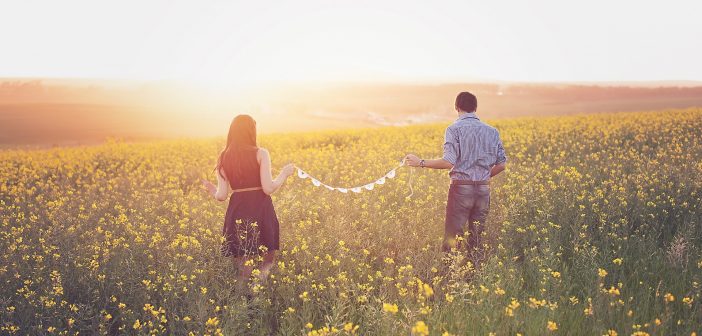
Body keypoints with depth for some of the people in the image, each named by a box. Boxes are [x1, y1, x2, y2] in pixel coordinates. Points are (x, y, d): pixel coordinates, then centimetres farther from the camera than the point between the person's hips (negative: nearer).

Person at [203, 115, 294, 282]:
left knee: (243, 268, 11)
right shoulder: (261, 154, -4)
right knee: (267, 262, 11)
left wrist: (211, 188, 24)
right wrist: (284, 174, 6)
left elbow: (221, 196, 3)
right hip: (261, 210, -3)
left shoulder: (224, 158, 5)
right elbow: (268, 188, -11)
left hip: (237, 212, 3)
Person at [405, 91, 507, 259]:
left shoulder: (454, 129, -6)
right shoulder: (492, 131, 10)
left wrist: (420, 162, -8)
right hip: (484, 189, 5)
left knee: (452, 237, -1)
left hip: (461, 187, -5)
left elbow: (448, 162, -17)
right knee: (477, 237, 12)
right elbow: (501, 164, 9)